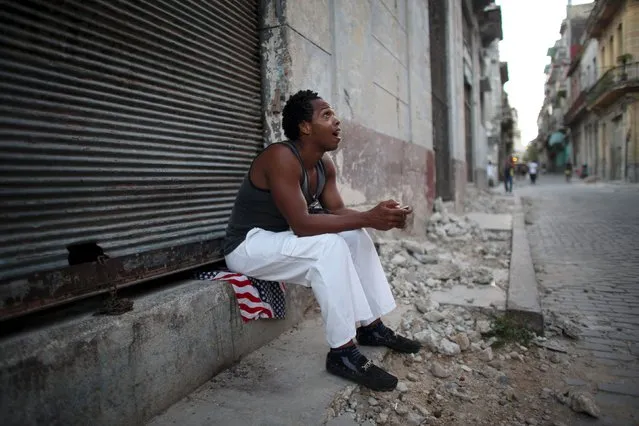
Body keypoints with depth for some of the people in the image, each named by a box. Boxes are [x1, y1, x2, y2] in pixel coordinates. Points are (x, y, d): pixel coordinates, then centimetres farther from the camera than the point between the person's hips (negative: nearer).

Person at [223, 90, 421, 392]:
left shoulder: (324, 164, 1)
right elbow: (301, 224, -32)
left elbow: (337, 211, 0)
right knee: (329, 247, -29)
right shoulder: (282, 158, -26)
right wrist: (367, 218, -30)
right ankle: (342, 353, -19)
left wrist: (378, 216, -19)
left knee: (356, 237, 1)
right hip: (247, 246, -9)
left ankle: (372, 327, 8)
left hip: (280, 238, 9)